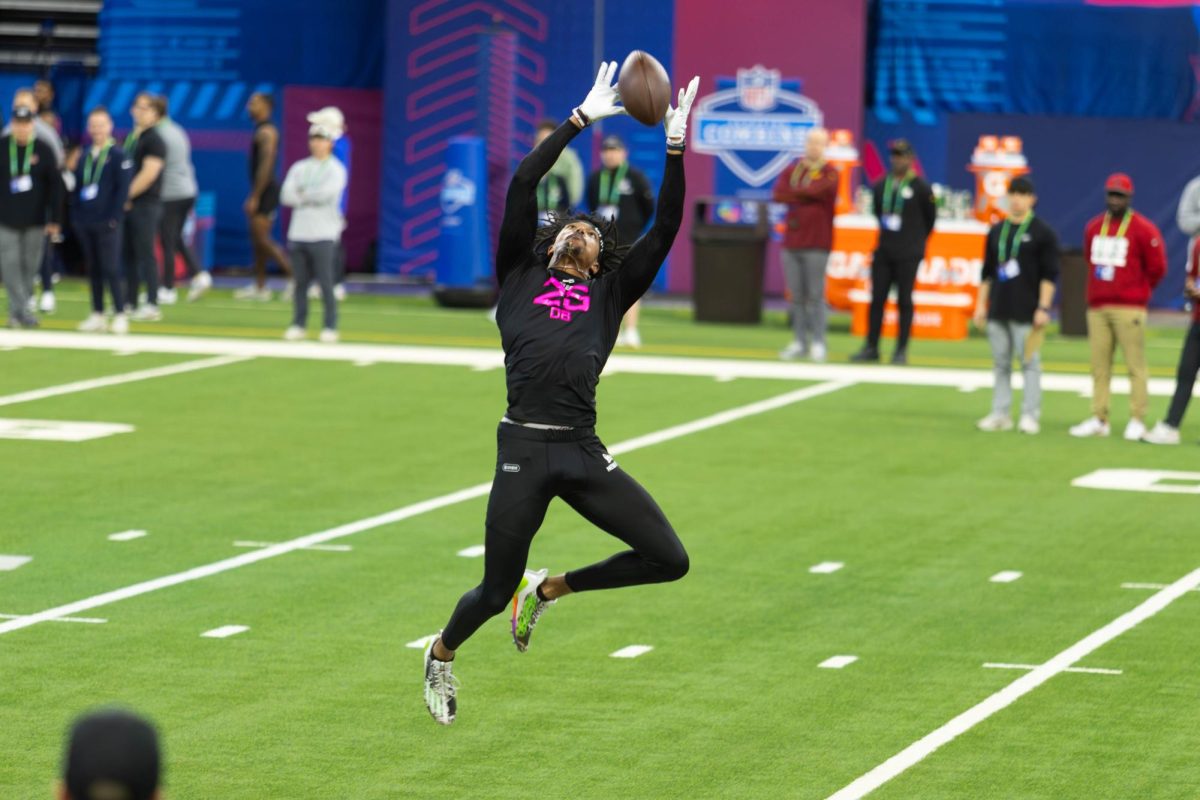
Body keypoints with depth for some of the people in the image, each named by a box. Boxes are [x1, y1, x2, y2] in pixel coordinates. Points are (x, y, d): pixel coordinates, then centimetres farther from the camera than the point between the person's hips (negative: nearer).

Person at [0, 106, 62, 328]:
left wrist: (55, 220, -2)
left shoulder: (43, 150, -1)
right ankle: (21, 312, -8)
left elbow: (55, 187, 2)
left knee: (29, 267, 4)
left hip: (34, 222, 0)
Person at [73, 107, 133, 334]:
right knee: (93, 270, 10)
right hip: (85, 224, 6)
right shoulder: (85, 157, 14)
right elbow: (77, 188, 17)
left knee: (110, 270, -7)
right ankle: (97, 315, 15)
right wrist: (75, 216, 8)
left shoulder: (117, 155, -4)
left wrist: (114, 217, -14)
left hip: (107, 224, -6)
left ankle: (120, 316, -3)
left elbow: (123, 188, -9)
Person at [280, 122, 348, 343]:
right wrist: (311, 197, -10)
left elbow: (327, 193, -16)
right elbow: (286, 195, 1)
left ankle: (330, 327, -1)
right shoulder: (299, 168, 14)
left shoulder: (336, 170, 1)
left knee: (325, 283, -5)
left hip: (323, 235, -4)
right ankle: (298, 325, 12)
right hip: (298, 232, 4)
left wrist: (302, 194, -3)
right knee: (300, 282, 6)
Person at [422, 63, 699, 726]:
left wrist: (674, 146, 5)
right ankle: (442, 654, 36)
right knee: (495, 591, 2)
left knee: (668, 559, -7)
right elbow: (522, 184, 7)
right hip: (524, 450, -3)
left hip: (584, 452, 3)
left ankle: (548, 590, 16)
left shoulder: (610, 292, 19)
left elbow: (666, 227, 12)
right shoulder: (520, 276, 14)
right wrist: (581, 120, 7)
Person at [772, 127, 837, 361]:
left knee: (815, 296, -6)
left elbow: (817, 190, -16)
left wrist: (792, 194, -3)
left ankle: (818, 344, -3)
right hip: (791, 241, 5)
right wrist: (804, 195, -11)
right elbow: (777, 194, -2)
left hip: (816, 243, -5)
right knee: (797, 296, 6)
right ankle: (799, 343, 10)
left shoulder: (830, 174, 1)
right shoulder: (792, 170, 14)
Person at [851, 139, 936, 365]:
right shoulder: (881, 185, 8)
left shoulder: (920, 187, -4)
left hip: (908, 255, -4)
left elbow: (930, 217, 4)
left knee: (904, 300, -1)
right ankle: (871, 348, 8)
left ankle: (901, 351, 3)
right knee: (877, 298, 3)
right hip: (883, 251, 4)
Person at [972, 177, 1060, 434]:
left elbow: (1049, 274, -5)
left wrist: (1043, 308, -12)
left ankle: (1030, 416, -4)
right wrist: (981, 304, 12)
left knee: (1029, 362, -5)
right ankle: (1000, 414, 11)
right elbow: (987, 271, 19)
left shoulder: (1042, 232, -1)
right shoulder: (996, 232, 15)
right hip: (998, 311, 5)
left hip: (1026, 312, -5)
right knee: (1000, 363, 7)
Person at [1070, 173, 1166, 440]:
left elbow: (1157, 267, -1)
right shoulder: (1094, 228, 12)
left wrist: (1138, 291, 8)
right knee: (1099, 366, 6)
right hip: (1097, 308, 6)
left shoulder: (1143, 229, -5)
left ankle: (1137, 422, -3)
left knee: (1136, 365, -5)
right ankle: (1099, 420, 9)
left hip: (1129, 309, -5)